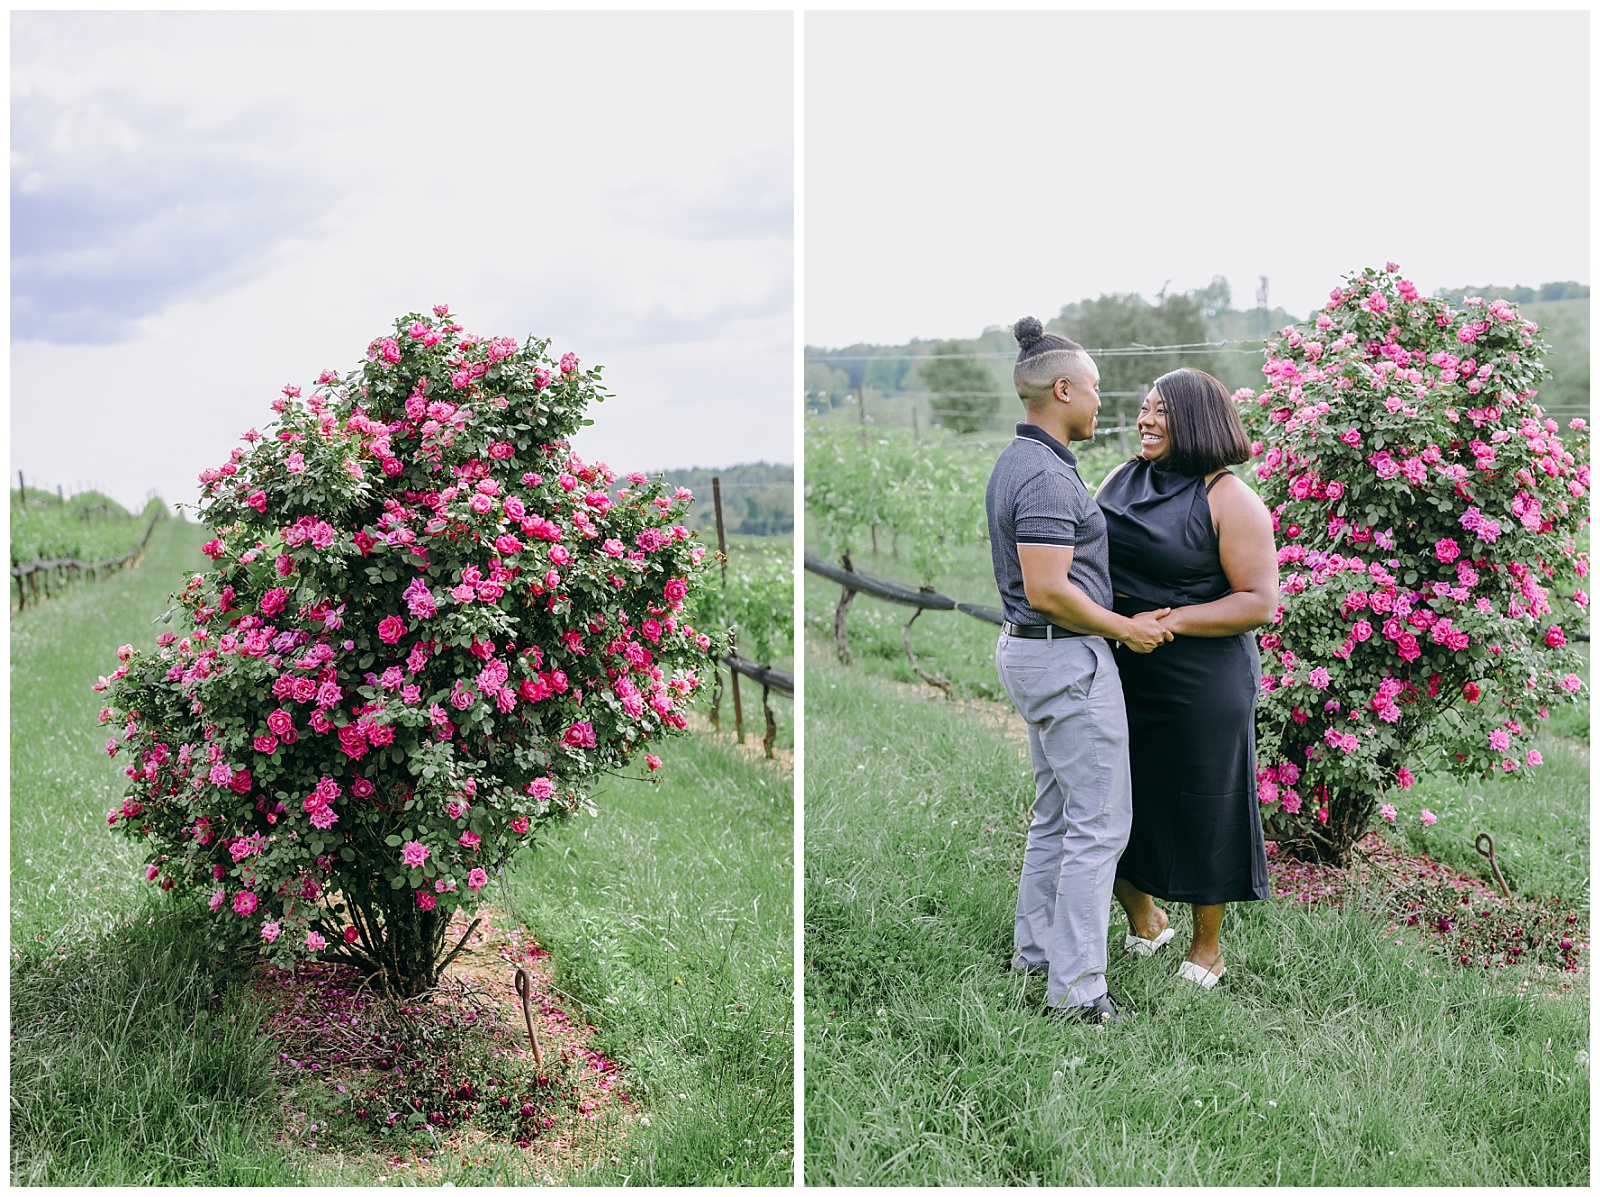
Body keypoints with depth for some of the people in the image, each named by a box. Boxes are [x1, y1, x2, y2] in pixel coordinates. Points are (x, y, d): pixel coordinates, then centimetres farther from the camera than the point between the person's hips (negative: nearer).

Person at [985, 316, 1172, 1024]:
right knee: (1100, 821, -5)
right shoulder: (1047, 475, -21)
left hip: (1030, 650, 10)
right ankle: (1076, 987, -1)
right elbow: (1047, 591, -26)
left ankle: (1037, 951, 28)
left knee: (1056, 812, 19)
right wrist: (1124, 629, -14)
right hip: (1070, 659, -10)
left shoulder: (1016, 463, 11)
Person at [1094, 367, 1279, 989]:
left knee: (1203, 811, 7)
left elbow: (1260, 601, -14)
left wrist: (1171, 620, -21)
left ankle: (1206, 946, 25)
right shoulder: (1121, 480, 8)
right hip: (1119, 675, 6)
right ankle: (1143, 919, 36)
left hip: (1201, 684, -6)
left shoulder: (1229, 501, -9)